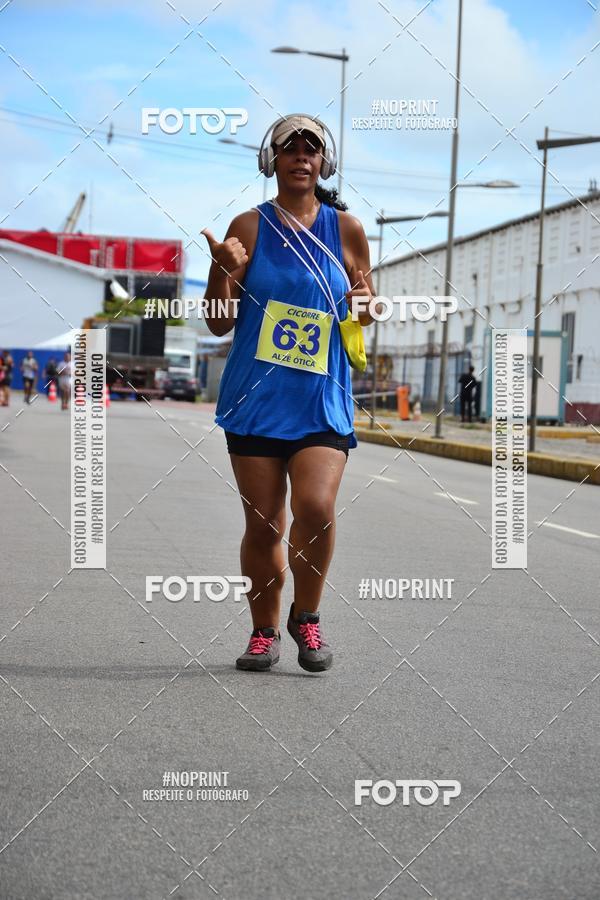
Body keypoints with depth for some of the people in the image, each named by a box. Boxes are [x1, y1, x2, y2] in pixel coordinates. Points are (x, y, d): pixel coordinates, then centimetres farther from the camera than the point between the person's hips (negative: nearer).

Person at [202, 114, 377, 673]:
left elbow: (364, 315, 16)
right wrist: (225, 269, -13)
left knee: (316, 507, -17)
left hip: (323, 400, 0)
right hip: (256, 397, 0)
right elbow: (219, 323, 4)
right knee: (262, 523, 1)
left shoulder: (345, 228, 7)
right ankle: (264, 632, 20)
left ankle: (307, 615, 8)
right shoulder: (250, 227, 3)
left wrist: (364, 306, -7)